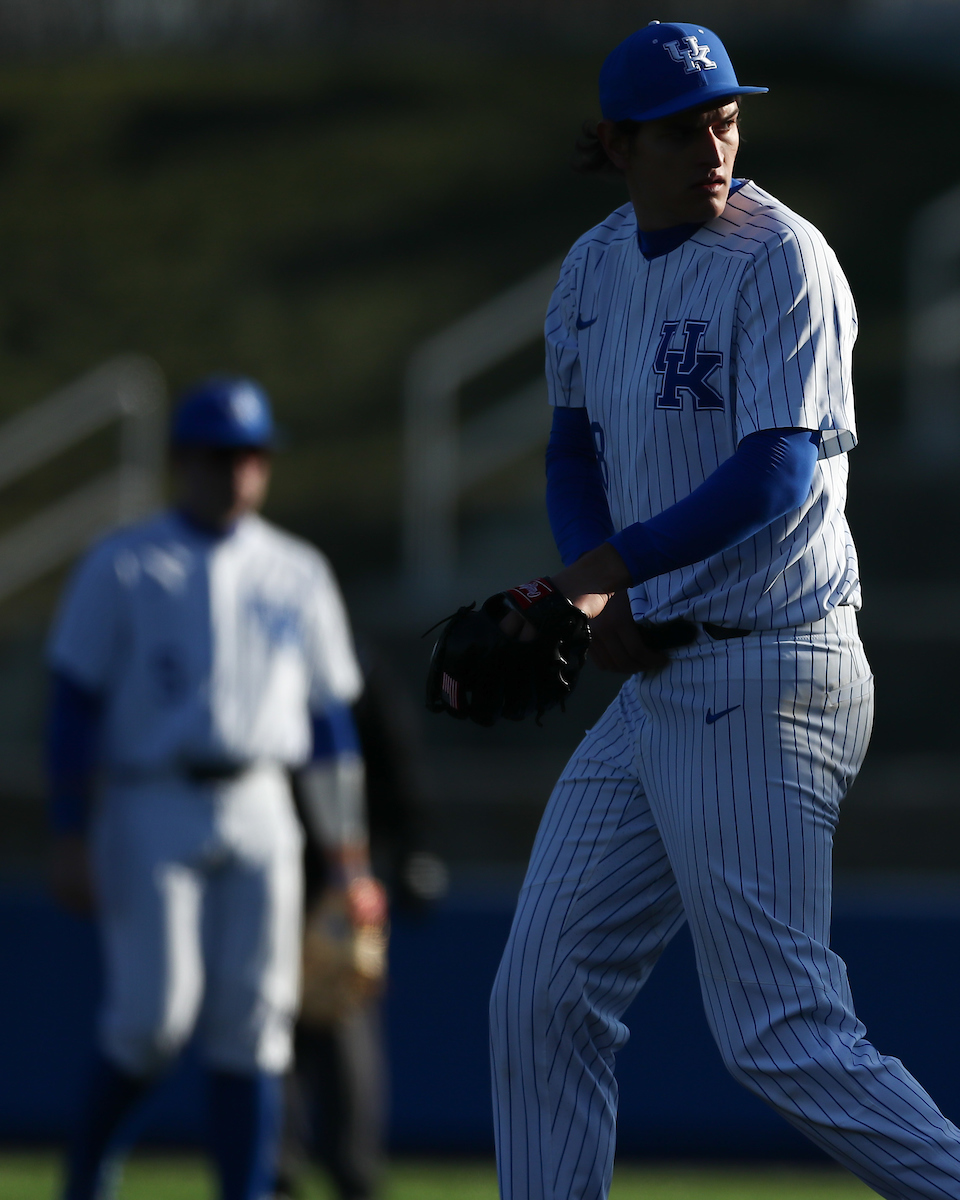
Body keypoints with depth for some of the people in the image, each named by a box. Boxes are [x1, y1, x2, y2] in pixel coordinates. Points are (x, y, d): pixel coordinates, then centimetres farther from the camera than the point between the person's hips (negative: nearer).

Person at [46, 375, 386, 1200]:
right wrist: (71, 839, -9)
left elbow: (330, 720, 14)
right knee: (155, 1014, -11)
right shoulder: (123, 568, 2)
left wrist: (349, 853, 9)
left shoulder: (297, 574, 12)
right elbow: (76, 706, -1)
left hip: (260, 815, 3)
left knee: (253, 1024, -3)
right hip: (151, 812, -3)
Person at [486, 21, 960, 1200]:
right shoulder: (597, 266, 10)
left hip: (767, 682, -8)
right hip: (659, 682, 8)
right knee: (542, 994, 9)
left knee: (781, 1033, -11)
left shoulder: (781, 262, -14)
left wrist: (605, 571, -13)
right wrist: (596, 596, -1)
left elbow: (776, 479, -22)